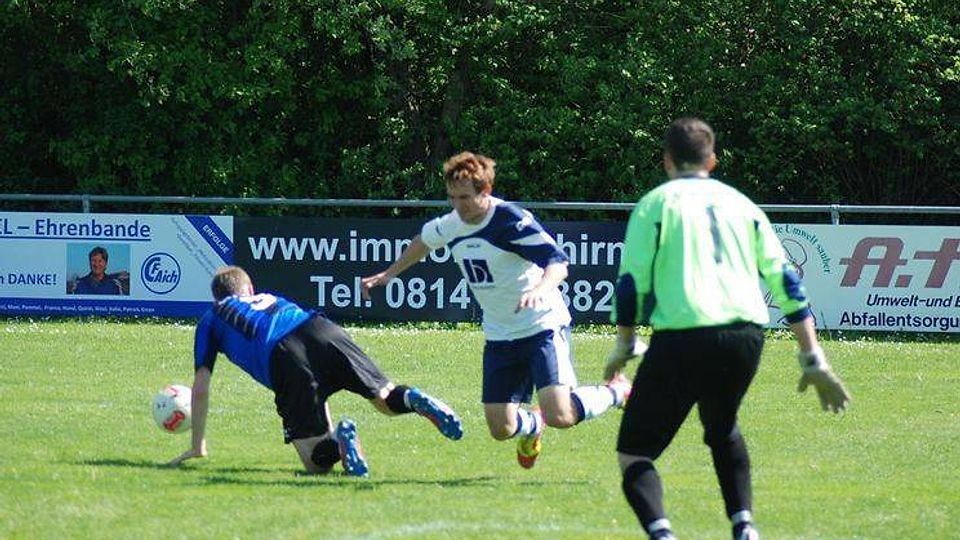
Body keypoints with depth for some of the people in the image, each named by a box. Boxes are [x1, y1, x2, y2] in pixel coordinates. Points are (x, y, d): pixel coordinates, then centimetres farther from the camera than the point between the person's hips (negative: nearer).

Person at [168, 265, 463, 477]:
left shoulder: (211, 319, 32)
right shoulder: (271, 299, 43)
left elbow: (200, 390, 26)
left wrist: (197, 447, 36)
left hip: (281, 356, -3)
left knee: (317, 462, 1)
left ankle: (340, 439, -33)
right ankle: (410, 399, -19)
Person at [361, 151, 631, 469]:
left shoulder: (511, 220, -20)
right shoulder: (450, 226, 1)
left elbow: (557, 262, -28)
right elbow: (423, 242, 25)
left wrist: (540, 289, -47)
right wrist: (388, 275, 32)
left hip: (543, 326, -6)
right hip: (500, 336, 6)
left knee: (559, 416, -22)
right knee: (501, 428, 2)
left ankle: (615, 393, 10)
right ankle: (532, 426, 40)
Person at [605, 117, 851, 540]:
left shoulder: (656, 203, 9)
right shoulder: (740, 204, 20)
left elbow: (632, 282, 1)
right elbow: (785, 281, 16)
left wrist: (625, 347, 12)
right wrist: (813, 359, 18)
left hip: (681, 340, -4)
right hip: (746, 337, 4)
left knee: (634, 452, 4)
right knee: (723, 431, 32)